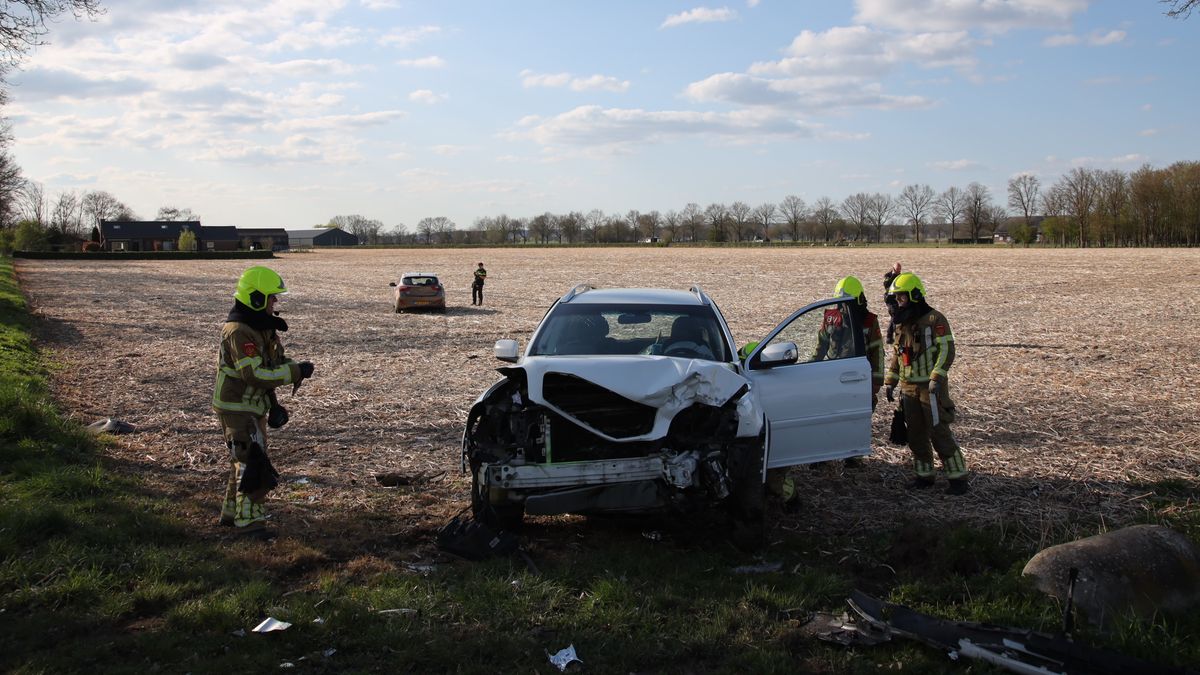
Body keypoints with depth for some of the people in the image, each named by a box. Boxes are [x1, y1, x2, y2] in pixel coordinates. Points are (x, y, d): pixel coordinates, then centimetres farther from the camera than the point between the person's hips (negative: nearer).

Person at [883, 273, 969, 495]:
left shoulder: (934, 320, -11)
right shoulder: (902, 323, 12)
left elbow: (947, 350, -16)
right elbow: (896, 354, 20)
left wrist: (936, 379, -24)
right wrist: (890, 382, 15)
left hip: (931, 387, -7)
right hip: (909, 388, 7)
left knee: (940, 433, -7)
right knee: (915, 435, 11)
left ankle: (958, 478, 0)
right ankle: (925, 475, 23)